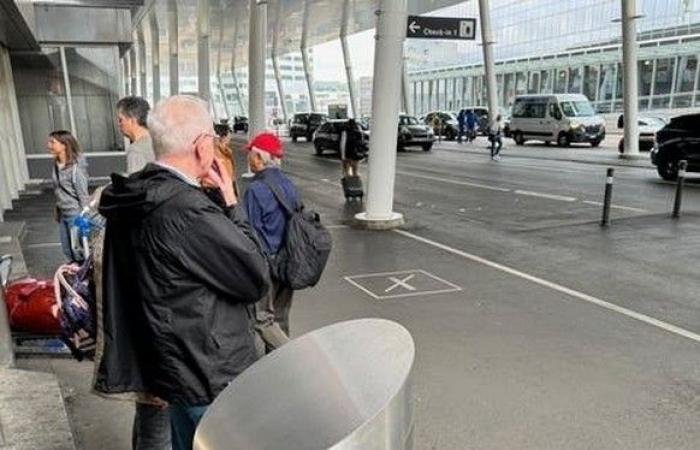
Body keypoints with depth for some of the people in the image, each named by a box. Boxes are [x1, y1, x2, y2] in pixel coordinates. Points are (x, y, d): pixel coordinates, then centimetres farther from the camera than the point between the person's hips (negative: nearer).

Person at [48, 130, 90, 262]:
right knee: (67, 251, 18)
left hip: (75, 213, -8)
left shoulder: (75, 166, -19)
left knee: (78, 251, 2)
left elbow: (83, 194, -18)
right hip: (63, 214, 8)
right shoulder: (57, 164, 4)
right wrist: (57, 211, 17)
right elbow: (57, 190, 13)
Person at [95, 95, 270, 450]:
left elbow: (120, 291, 8)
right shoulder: (188, 211, -29)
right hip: (212, 378, -8)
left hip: (175, 367, 9)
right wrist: (232, 204, -12)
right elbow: (258, 277, -19)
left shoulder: (133, 201, 0)